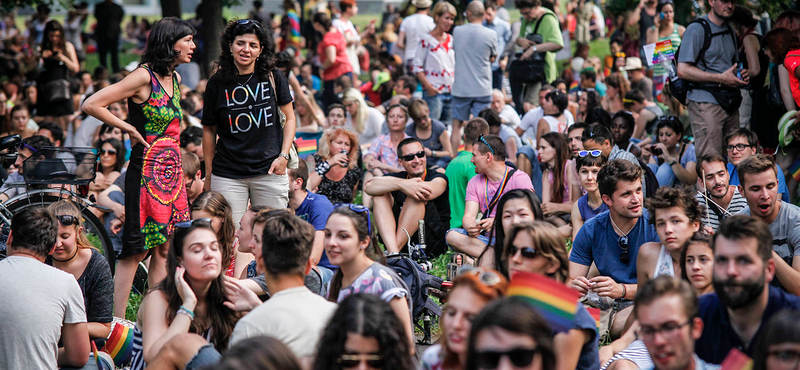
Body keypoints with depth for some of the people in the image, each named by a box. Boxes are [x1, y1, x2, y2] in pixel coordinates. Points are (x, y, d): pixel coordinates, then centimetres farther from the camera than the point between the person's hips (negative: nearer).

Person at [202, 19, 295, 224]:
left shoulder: (273, 78, 2)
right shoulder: (217, 83, 1)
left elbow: (289, 118, 10)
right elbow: (209, 130, 9)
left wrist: (283, 155, -3)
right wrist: (209, 174, 8)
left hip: (270, 171, 1)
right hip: (228, 176, -1)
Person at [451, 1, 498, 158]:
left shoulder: (457, 31, -3)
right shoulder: (491, 34, -7)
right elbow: (493, 58, 6)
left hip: (460, 88, 1)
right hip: (482, 88, -1)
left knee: (457, 125, 10)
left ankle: (453, 158, 10)